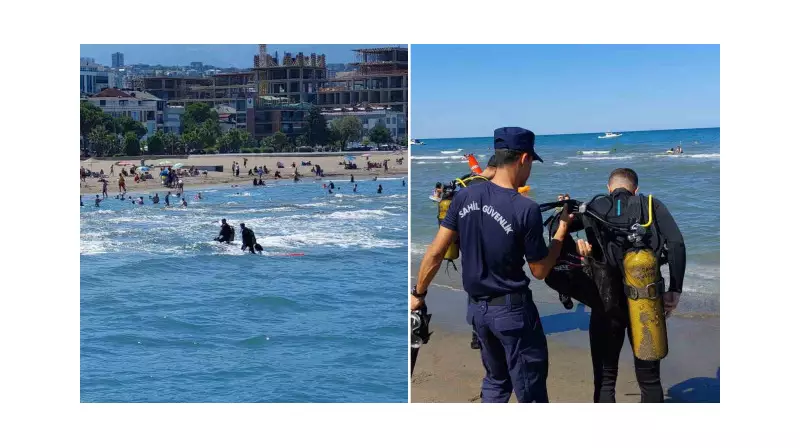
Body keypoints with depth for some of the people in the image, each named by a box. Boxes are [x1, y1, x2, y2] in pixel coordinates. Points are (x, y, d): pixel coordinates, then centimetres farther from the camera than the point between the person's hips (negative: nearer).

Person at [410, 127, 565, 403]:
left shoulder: (465, 197, -5)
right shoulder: (526, 210, -19)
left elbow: (435, 252, -2)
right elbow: (540, 271, -8)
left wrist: (418, 293, 10)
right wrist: (562, 231, 3)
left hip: (476, 308, 6)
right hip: (512, 310, -6)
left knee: (496, 380, 23)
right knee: (531, 392, 5)